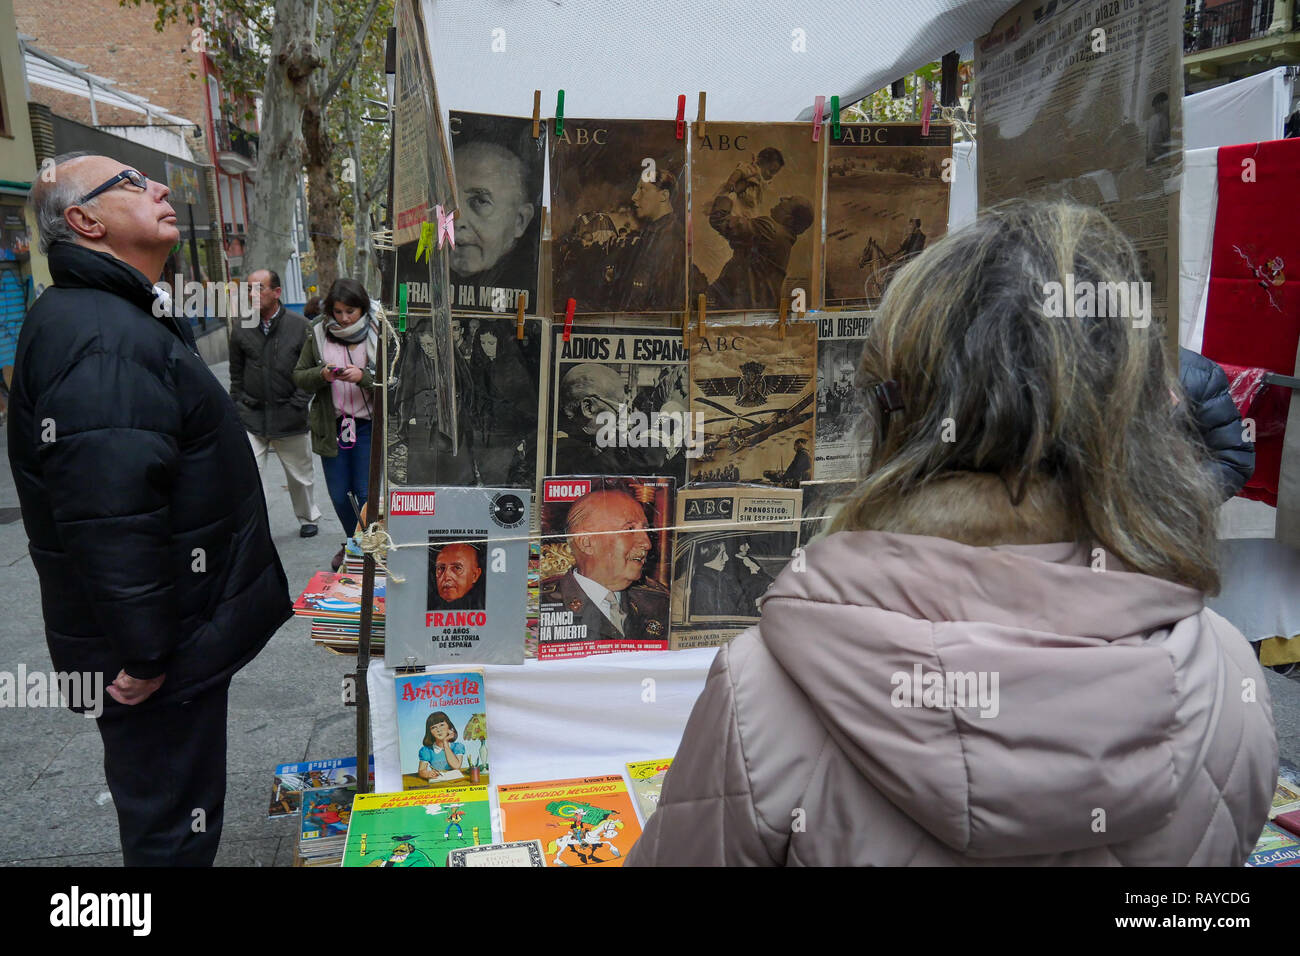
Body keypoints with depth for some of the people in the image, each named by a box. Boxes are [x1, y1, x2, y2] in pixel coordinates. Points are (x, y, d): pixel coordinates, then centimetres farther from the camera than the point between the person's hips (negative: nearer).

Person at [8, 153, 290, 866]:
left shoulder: (125, 318, 14)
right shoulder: (101, 339, -23)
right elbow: (108, 520, -31)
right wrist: (144, 656, -24)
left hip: (177, 635, 10)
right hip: (162, 654, -10)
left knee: (170, 806, 26)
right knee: (173, 829, 7)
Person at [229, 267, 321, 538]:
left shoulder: (300, 326, -3)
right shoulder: (241, 329, 4)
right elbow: (236, 374, 13)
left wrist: (297, 404, -6)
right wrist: (240, 407, 6)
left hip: (290, 418, -1)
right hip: (250, 418, 1)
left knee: (300, 476, 15)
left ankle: (308, 518, 38)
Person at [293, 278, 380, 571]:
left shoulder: (378, 334, -7)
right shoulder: (318, 334, 3)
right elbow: (299, 376, 6)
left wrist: (363, 376, -26)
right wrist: (322, 374, -13)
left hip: (369, 424, -3)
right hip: (332, 425, 3)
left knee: (366, 494, -2)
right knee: (339, 496, 11)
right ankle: (352, 545, 36)